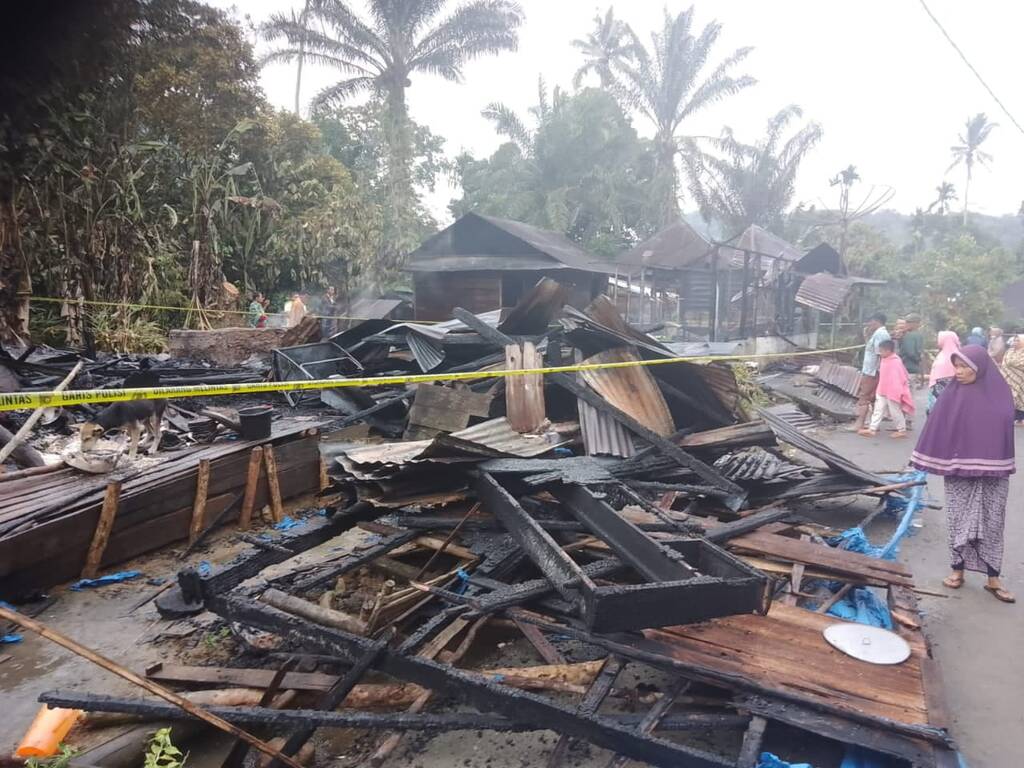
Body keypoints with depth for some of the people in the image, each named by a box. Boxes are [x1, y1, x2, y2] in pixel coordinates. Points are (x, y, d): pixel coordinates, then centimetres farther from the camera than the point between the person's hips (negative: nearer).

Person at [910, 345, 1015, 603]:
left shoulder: (1001, 393, -2)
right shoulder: (952, 395, -5)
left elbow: (1007, 431, 3)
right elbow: (937, 430, -3)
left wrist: (1002, 465, 2)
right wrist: (934, 462, -6)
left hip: (993, 473, 1)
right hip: (959, 471, -1)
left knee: (992, 524, 7)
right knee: (959, 522, 7)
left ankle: (993, 579, 16)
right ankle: (958, 570, 20)